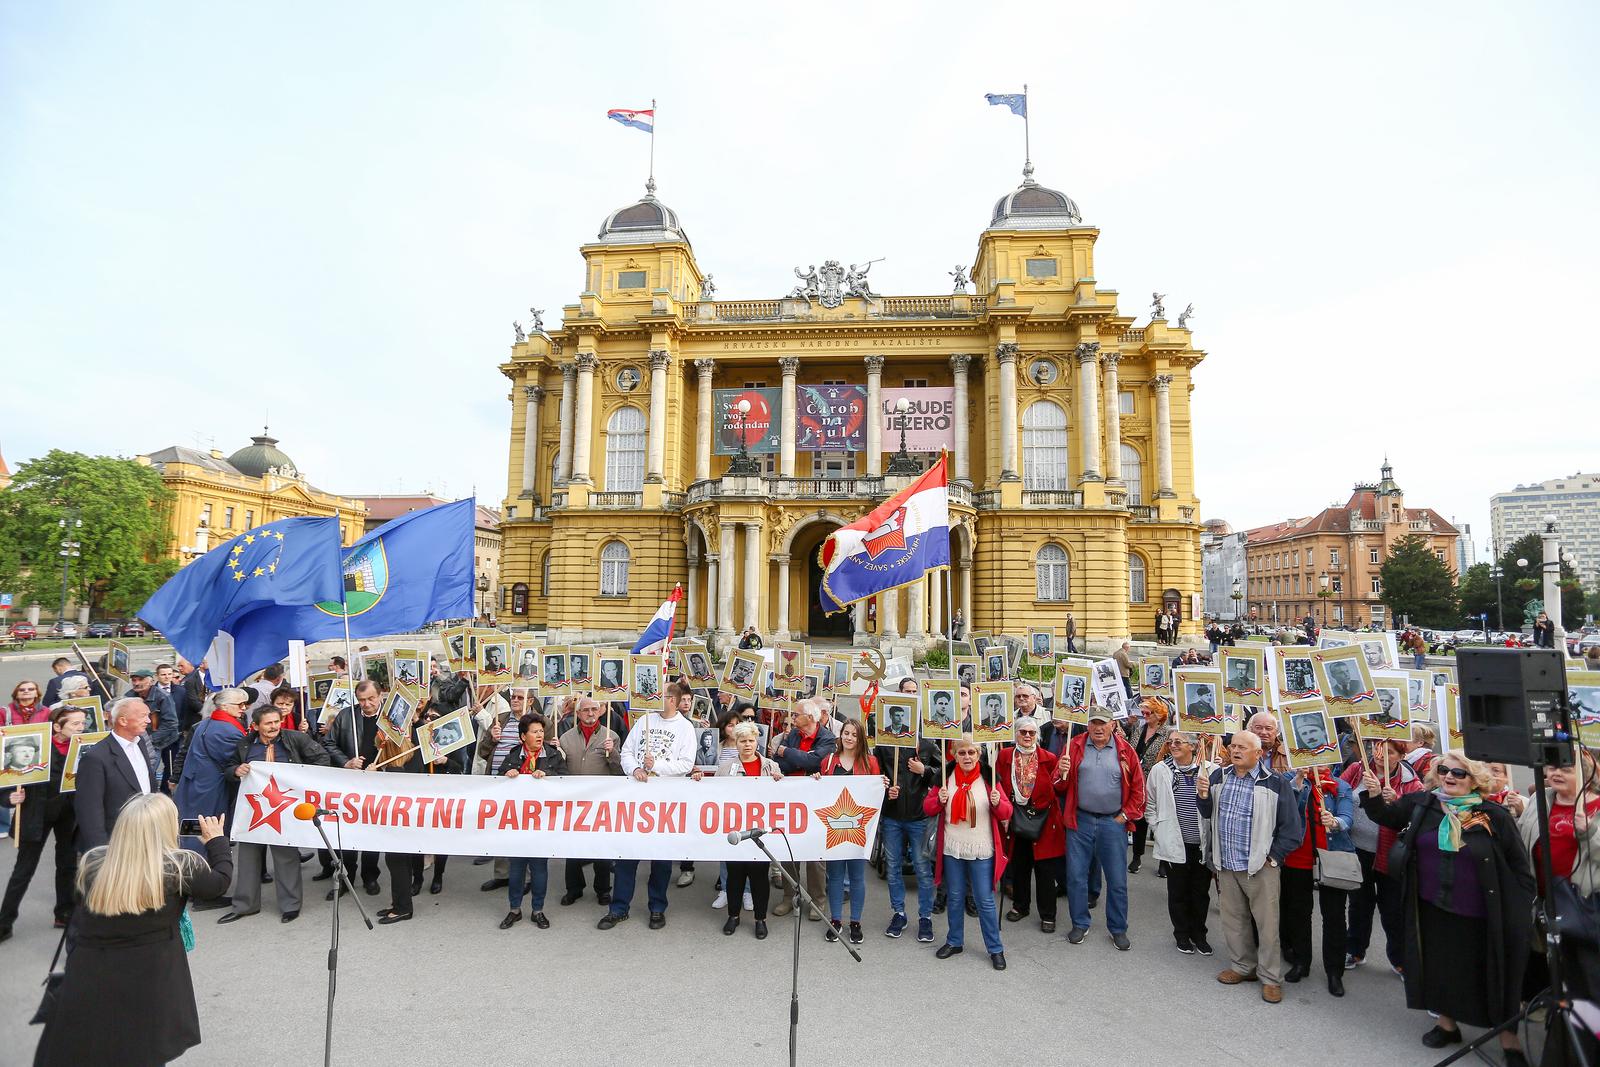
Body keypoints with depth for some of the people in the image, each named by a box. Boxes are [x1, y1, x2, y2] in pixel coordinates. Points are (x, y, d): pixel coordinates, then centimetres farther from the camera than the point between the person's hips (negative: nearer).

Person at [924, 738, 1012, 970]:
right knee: (954, 897, 15)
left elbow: (1006, 813, -3)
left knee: (985, 900, 4)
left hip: (982, 851, -2)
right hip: (952, 849, 2)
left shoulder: (988, 778, -6)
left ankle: (995, 949, 19)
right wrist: (939, 800, -17)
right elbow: (927, 808, 3)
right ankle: (954, 942, 31)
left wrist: (998, 803, -24)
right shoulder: (947, 777, -2)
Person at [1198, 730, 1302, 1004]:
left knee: (1267, 923, 3)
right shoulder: (1218, 777, 4)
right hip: (1226, 865, 5)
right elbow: (1208, 814, 11)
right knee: (1233, 919, 15)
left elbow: (1291, 827, -6)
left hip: (1259, 867, -5)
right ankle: (1242, 966, 31)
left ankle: (1271, 978, 18)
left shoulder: (1274, 784, -10)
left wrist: (1273, 857, -8)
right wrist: (1203, 796, -9)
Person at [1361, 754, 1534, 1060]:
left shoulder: (1495, 816, -11)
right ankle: (1447, 1023, 36)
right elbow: (1385, 816, 11)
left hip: (1482, 916, -3)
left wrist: (1521, 913, -5)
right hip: (1432, 909, 3)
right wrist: (1373, 794, -8)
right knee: (1441, 967, 16)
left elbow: (1519, 868, -4)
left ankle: (1509, 1039, 28)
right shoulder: (1421, 804, -5)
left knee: (1494, 975, 10)